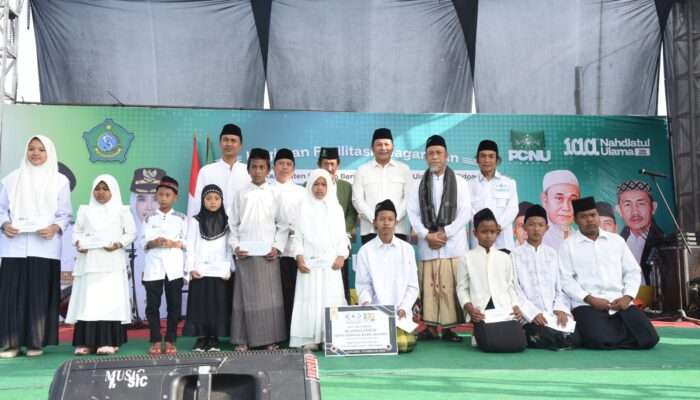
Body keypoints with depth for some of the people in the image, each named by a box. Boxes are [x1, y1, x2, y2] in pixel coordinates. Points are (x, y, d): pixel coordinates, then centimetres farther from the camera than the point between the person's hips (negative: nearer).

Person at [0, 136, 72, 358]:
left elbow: (65, 214, 5)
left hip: (44, 246, -1)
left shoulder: (59, 180, 6)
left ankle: (36, 342, 7)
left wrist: (55, 227, -14)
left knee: (40, 294, -1)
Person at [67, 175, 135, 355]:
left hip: (112, 263, -2)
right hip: (89, 263, 3)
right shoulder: (85, 210, 17)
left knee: (110, 300, -8)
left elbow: (131, 233, 4)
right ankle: (86, 342, 0)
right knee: (87, 300, -2)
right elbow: (77, 231, 15)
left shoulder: (122, 210, 9)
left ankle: (108, 342, -9)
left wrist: (119, 244, -13)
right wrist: (78, 243, -5)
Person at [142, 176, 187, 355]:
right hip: (153, 267, 1)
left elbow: (186, 242, 2)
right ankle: (156, 341, 11)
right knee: (152, 305, 1)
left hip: (174, 267, 0)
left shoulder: (181, 218, 7)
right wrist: (154, 242, -17)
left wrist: (174, 243, -16)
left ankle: (170, 341, 11)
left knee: (174, 305, 2)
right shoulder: (149, 218, 9)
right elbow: (144, 242, 2)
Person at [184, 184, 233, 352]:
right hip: (200, 270, 0)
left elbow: (229, 247, 6)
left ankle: (214, 338, 9)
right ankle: (201, 337, 9)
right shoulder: (195, 221, 6)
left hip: (220, 271, 1)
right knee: (200, 304, 0)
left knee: (218, 304, 1)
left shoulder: (226, 221, 8)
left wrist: (229, 269, -1)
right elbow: (190, 246, 2)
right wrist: (191, 268, -6)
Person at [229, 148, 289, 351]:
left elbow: (283, 225, 5)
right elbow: (233, 224, 8)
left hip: (268, 254, 0)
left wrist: (278, 247, -5)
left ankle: (271, 339, 9)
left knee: (270, 297, 1)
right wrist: (235, 246, -3)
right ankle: (243, 340, 9)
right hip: (245, 254, 0)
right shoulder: (241, 194, 6)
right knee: (245, 297, 2)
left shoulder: (274, 194, 5)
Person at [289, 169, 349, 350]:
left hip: (331, 262, 1)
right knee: (310, 298, -3)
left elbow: (342, 235, 9)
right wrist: (299, 257, -7)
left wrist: (341, 256, -3)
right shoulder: (304, 207, 6)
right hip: (310, 262, -1)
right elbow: (298, 235, 4)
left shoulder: (335, 207, 10)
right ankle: (310, 339, 0)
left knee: (331, 299, 0)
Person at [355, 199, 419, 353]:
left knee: (405, 344, -19)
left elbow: (412, 286, 4)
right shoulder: (365, 251, 0)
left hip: (400, 313, 1)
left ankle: (401, 331, 13)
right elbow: (363, 285, 1)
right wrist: (366, 303, -18)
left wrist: (403, 308, -9)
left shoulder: (407, 249, 4)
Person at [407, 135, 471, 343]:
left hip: (453, 244, -1)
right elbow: (413, 213, 5)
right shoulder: (419, 184, 11)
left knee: (451, 286, -4)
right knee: (429, 286, -1)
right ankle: (430, 326, 5)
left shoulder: (459, 182, 8)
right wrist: (427, 235, -8)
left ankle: (449, 327, 2)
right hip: (427, 244, 1)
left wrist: (445, 232, -9)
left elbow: (465, 213, 0)